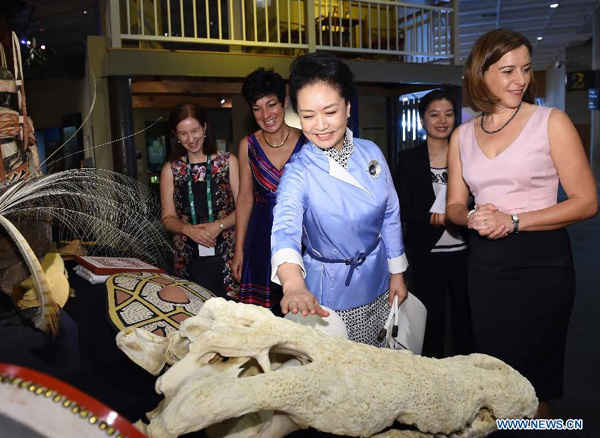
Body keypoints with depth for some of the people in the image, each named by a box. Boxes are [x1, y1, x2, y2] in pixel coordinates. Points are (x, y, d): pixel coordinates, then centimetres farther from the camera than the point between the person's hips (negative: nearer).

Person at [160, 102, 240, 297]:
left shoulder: (228, 162, 5)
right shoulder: (170, 170, 10)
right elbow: (168, 218, 9)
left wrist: (219, 225, -13)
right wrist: (189, 230, -10)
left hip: (225, 254, -1)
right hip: (189, 258, 1)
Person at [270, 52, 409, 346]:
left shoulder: (371, 152, -6)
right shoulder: (299, 173, -19)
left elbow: (391, 215, 4)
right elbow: (286, 226, -38)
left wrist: (397, 274, 8)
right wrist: (293, 284, -57)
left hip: (377, 285, 4)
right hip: (329, 296, -3)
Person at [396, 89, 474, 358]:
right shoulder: (409, 159, 0)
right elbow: (404, 209, -5)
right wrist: (436, 218, -19)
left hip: (462, 249, 2)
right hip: (426, 252, -1)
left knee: (465, 315, 8)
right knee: (432, 316, 8)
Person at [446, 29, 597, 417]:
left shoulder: (551, 122, -3)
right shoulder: (463, 135, 8)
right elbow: (455, 205, 13)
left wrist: (513, 221, -16)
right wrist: (472, 217, -10)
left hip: (541, 261, -3)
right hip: (485, 264, 4)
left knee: (532, 383, 5)